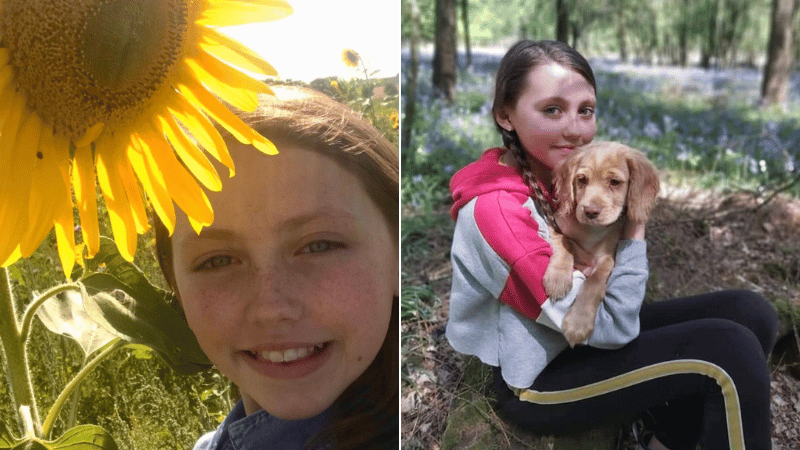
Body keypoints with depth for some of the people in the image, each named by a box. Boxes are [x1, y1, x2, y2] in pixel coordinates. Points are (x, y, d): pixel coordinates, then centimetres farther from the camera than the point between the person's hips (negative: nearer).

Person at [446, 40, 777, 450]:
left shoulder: (566, 174, -1)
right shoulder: (496, 208, -27)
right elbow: (612, 327, -24)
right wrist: (633, 226, -18)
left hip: (583, 335, 8)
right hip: (536, 379, -8)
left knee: (750, 313, 0)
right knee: (732, 353, -16)